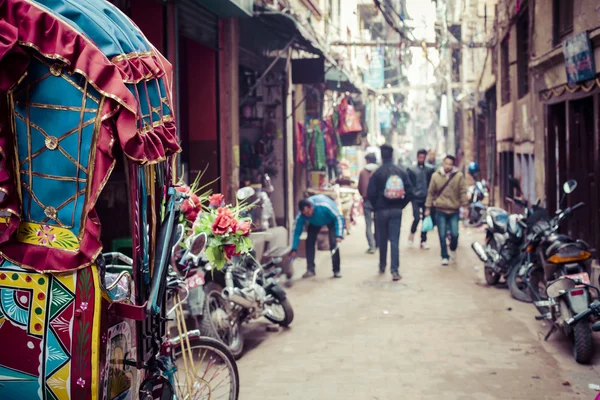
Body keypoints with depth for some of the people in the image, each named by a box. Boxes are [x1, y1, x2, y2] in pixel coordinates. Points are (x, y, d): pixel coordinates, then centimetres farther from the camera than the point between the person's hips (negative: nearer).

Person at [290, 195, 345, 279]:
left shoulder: (324, 206, -45)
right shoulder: (301, 215, -34)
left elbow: (339, 218, -33)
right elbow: (297, 231, -23)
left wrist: (339, 235, -41)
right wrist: (294, 249, -24)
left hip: (331, 219, -3)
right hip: (315, 222, 3)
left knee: (333, 242, -17)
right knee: (309, 241, -11)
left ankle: (336, 270, -6)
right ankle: (310, 269, 1)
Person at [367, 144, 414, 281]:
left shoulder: (377, 173, -8)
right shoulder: (401, 172, 0)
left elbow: (371, 193, -11)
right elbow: (409, 191, -2)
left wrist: (376, 206, 5)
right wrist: (401, 204, 8)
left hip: (381, 210, -1)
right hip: (396, 211, 1)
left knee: (382, 239, 14)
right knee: (394, 240, -1)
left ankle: (382, 266, 27)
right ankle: (395, 270, -11)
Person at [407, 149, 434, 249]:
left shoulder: (430, 170, 6)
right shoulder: (412, 170, 2)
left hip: (426, 198, 2)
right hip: (416, 198, -2)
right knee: (417, 218, -12)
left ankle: (423, 241, 12)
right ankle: (412, 232, 17)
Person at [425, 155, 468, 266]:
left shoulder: (459, 176, -3)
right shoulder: (436, 176, 0)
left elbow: (463, 192, -2)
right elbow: (431, 193, 6)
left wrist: (465, 205, -7)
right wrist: (428, 208, 6)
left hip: (454, 211, -1)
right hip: (440, 211, 1)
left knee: (454, 234, -3)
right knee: (442, 235, 3)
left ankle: (453, 249, 28)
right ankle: (445, 256, 15)